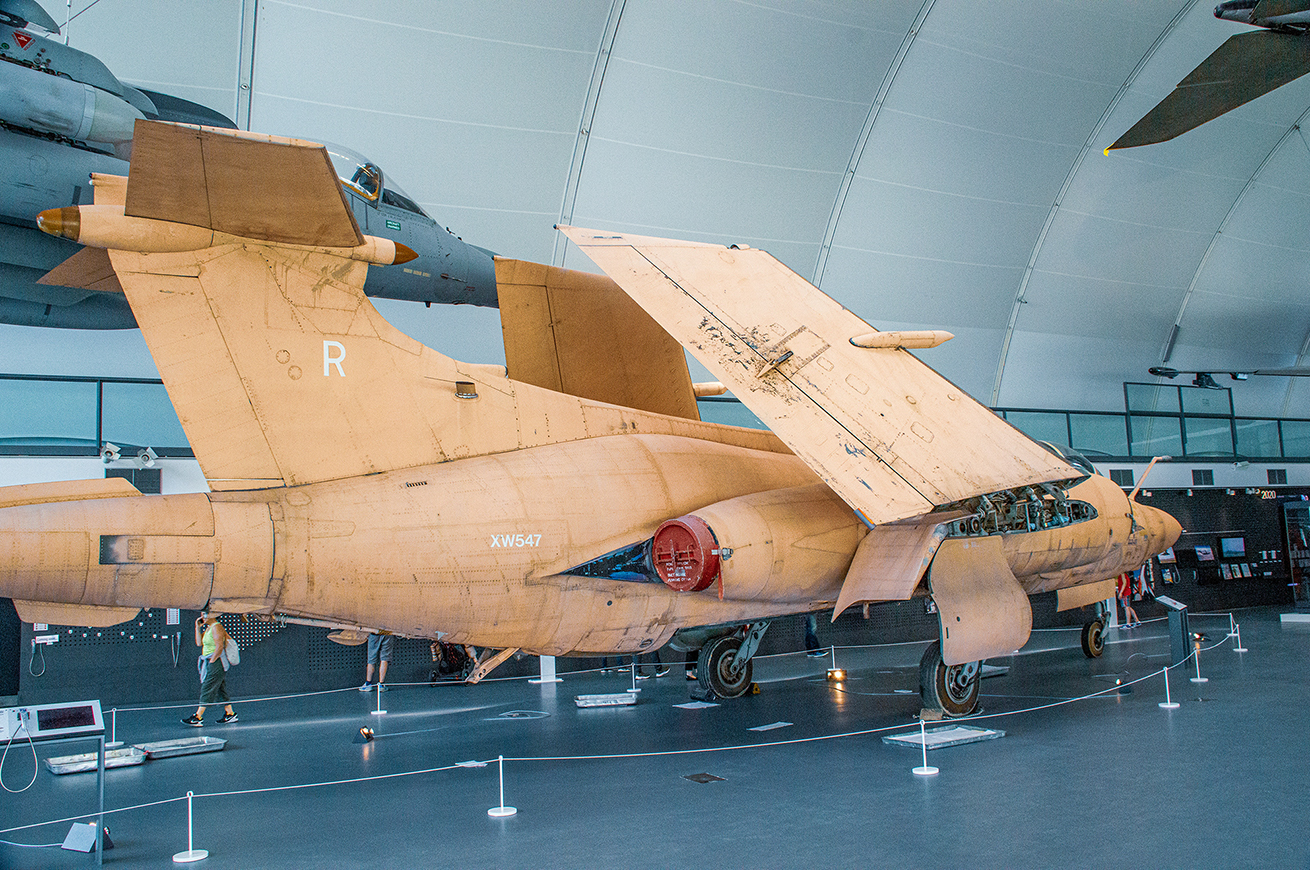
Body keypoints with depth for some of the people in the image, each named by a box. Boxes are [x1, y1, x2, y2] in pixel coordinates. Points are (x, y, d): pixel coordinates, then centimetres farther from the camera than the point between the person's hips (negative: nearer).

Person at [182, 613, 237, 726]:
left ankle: (198, 717, -7)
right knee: (221, 690, 11)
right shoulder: (208, 628, 16)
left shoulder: (216, 627, -14)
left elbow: (219, 646, -21)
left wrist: (212, 661, -19)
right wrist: (198, 627, 10)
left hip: (216, 662, -10)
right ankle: (230, 714, 15)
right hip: (211, 663, 10)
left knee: (207, 690, -8)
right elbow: (199, 643, 12)